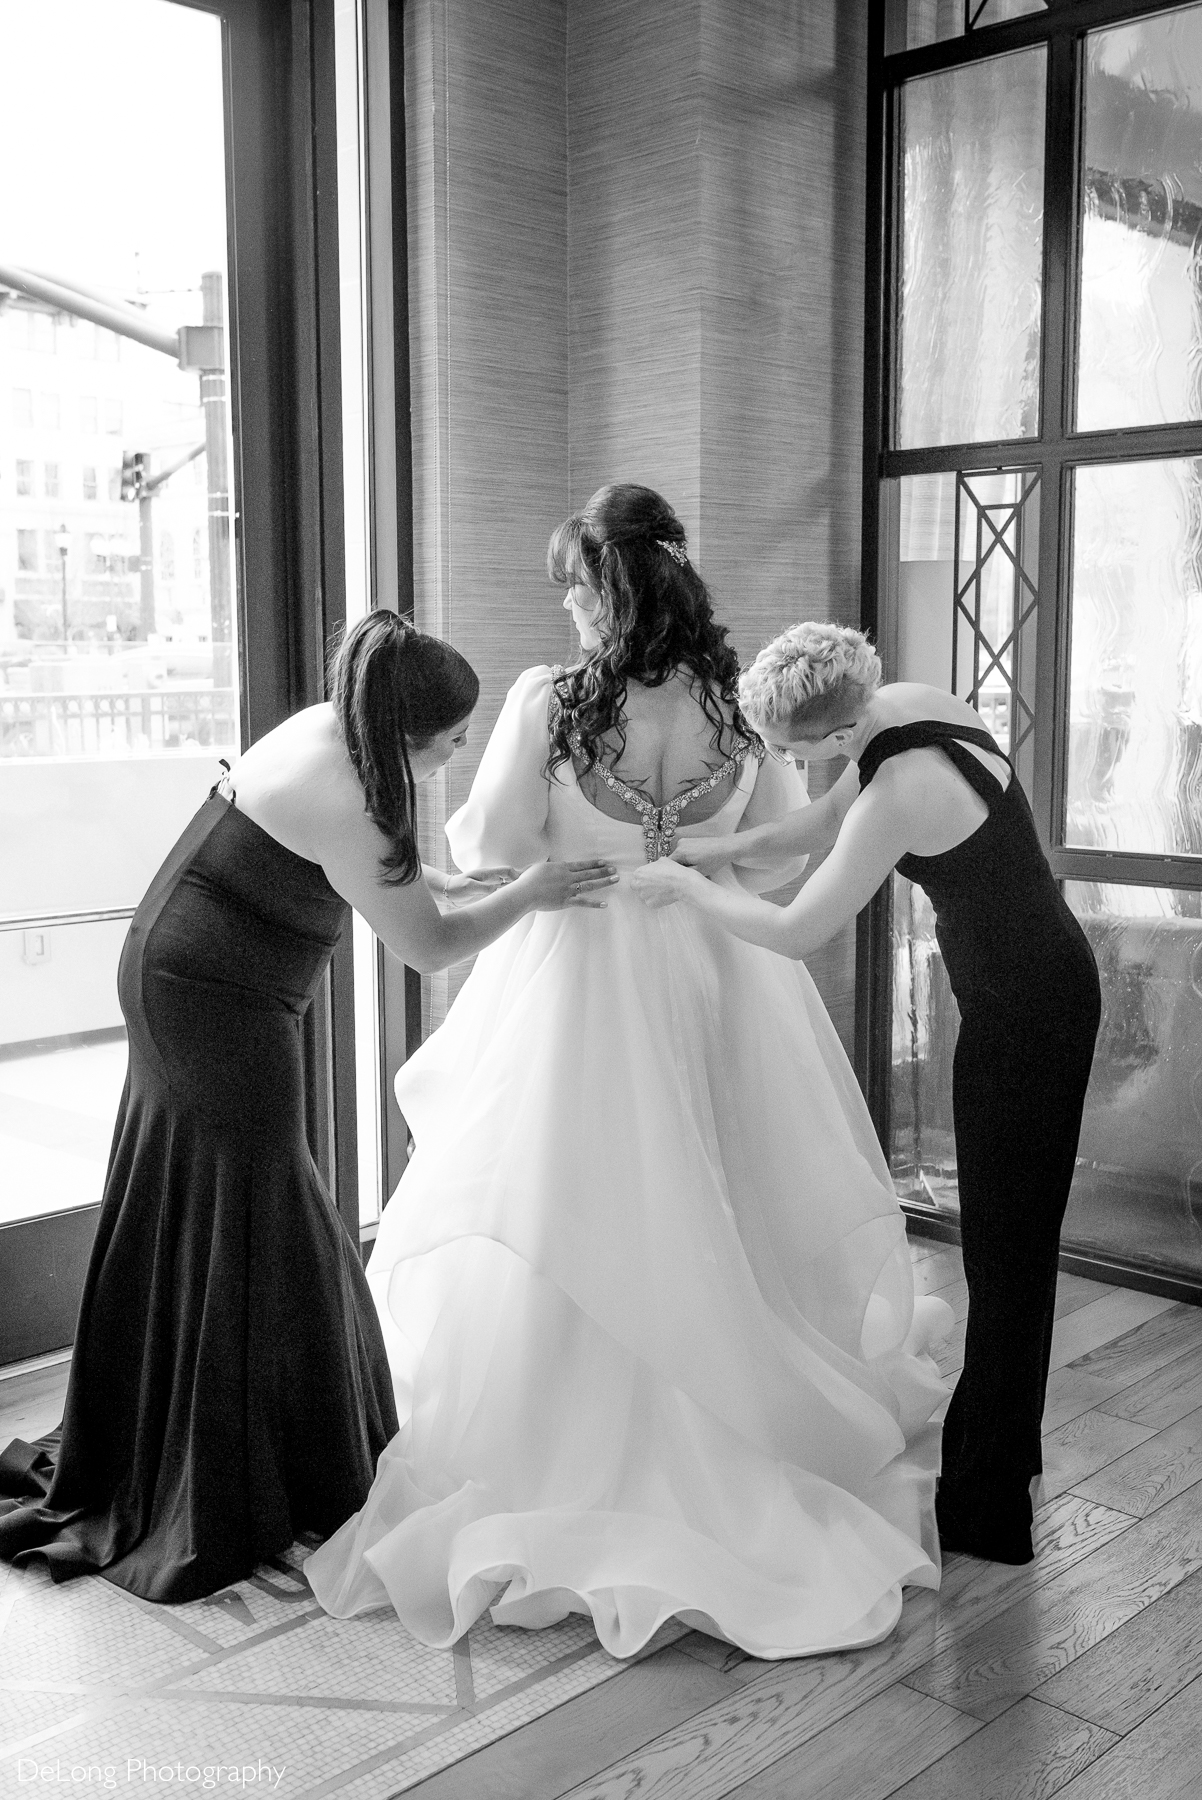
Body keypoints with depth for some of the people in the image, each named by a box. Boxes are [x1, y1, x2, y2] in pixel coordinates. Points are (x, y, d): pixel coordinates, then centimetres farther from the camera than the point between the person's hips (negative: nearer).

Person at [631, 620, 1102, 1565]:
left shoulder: (899, 796, -29)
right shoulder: (910, 702, -3)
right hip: (1049, 981, 9)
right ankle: (1007, 1440, 39)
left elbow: (795, 931, -21)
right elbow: (816, 827, 10)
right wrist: (725, 849, -2)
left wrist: (684, 885, -9)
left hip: (1021, 1010, -9)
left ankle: (987, 1509, 14)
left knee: (1003, 1246, 0)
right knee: (1016, 1230, 21)